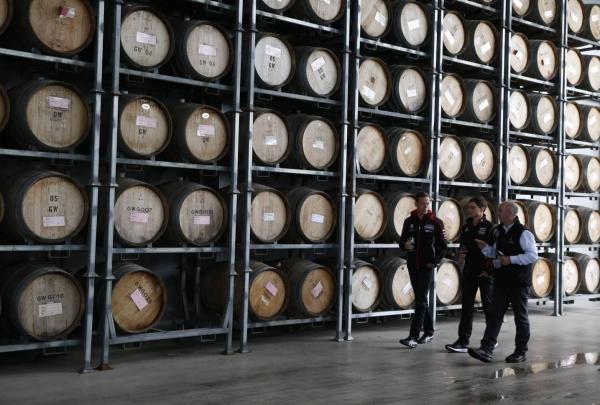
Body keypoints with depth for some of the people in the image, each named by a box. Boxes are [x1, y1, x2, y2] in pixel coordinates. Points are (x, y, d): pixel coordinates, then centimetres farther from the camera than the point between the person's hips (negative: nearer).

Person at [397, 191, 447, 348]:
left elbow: (443, 246, -1)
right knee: (420, 299, 13)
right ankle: (429, 331, 26)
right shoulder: (409, 221, 6)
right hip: (412, 265, 5)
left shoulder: (436, 222, -4)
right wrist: (404, 244, -11)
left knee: (420, 300, -9)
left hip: (427, 266, -5)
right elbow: (401, 241, 12)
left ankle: (413, 337, -11)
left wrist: (434, 262, -9)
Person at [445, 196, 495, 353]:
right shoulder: (467, 227, 9)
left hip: (485, 273, -6)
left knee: (488, 305, 7)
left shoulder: (489, 228, -9)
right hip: (469, 271, 6)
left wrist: (489, 270, -14)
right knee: (467, 306, 3)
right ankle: (463, 341, 4)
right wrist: (461, 253, 0)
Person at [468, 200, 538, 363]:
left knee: (520, 317, 7)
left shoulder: (523, 233, -12)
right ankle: (486, 350, -5)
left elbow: (533, 255, -17)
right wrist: (485, 248, 3)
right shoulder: (501, 231, 12)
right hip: (501, 281, 7)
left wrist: (511, 259, -23)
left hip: (519, 282, -7)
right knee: (495, 315, -1)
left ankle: (520, 352, 17)